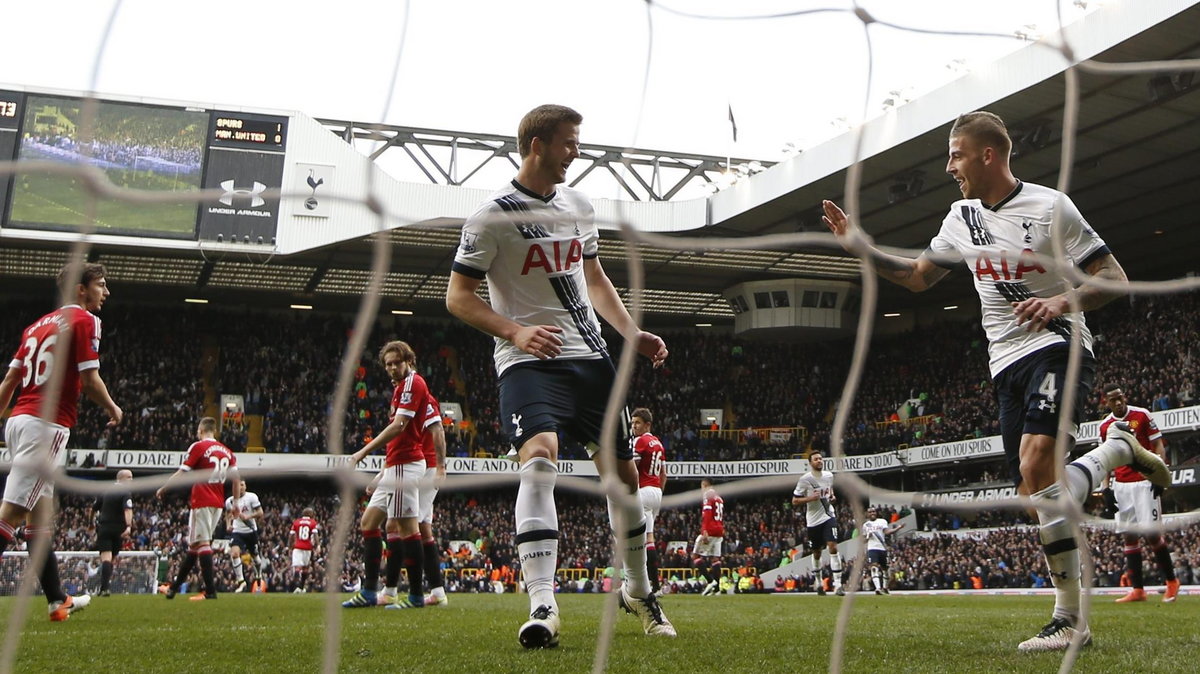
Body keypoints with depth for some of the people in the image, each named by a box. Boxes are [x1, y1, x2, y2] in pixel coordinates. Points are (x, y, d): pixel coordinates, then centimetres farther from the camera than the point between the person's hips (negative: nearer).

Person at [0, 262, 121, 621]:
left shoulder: (38, 324, 19)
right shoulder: (84, 320, -5)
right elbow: (89, 380, -10)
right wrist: (113, 409, 6)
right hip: (46, 424, -9)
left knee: (41, 510, 12)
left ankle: (57, 601, 21)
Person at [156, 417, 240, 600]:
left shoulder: (198, 447, -6)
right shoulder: (226, 451, 12)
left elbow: (181, 473, -6)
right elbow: (236, 478, 8)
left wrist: (162, 489, 7)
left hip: (202, 502, -7)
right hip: (218, 503, 7)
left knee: (202, 544, -7)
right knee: (195, 544, 15)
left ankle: (210, 590, -13)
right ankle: (174, 586, 26)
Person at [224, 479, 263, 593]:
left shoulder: (252, 497, -9)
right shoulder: (229, 501, 1)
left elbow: (260, 512, -9)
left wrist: (248, 517, -23)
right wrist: (228, 525, 0)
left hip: (251, 531, -1)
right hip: (237, 531, 1)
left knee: (255, 555, 12)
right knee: (234, 553, -22)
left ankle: (258, 574, 40)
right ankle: (241, 581, -15)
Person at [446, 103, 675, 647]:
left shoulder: (579, 207, 12)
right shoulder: (493, 216, -8)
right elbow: (458, 297, -7)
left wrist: (633, 333, 11)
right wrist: (515, 331, -22)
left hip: (590, 357, 6)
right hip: (530, 360, -6)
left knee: (622, 471, 10)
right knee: (539, 458, -29)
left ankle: (638, 592, 30)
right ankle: (542, 607, -28)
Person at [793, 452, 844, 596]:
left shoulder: (829, 475, 3)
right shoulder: (804, 479, -10)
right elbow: (794, 501, -7)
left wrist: (832, 496, 5)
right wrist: (811, 498, -21)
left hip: (828, 516, 1)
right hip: (813, 520, -1)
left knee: (833, 547, -16)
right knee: (816, 553, 12)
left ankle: (838, 584, -17)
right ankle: (818, 582, 34)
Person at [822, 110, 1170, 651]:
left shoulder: (1050, 206, -7)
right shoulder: (962, 216, 11)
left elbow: (1115, 278, -6)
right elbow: (919, 277, 22)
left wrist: (1065, 301, -25)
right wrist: (863, 248, 9)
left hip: (1058, 348, -6)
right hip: (1007, 363, 7)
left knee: (1035, 465, -26)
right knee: (1039, 494, 1)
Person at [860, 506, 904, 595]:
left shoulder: (882, 521, 9)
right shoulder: (865, 525, 16)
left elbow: (887, 532, -6)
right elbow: (863, 539, 21)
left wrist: (898, 528, -19)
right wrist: (867, 537, -1)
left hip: (882, 548, 1)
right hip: (872, 548, -1)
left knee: (884, 568, 10)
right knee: (874, 567, -19)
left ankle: (884, 587, 26)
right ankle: (878, 588, -30)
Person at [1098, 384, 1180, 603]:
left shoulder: (1142, 415, -2)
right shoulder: (1105, 426, 8)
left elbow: (1158, 447, -1)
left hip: (1144, 482, -4)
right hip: (1121, 485, 4)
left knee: (1151, 534, -10)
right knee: (1128, 536, 2)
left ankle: (1171, 581, 9)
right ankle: (1137, 590, 6)